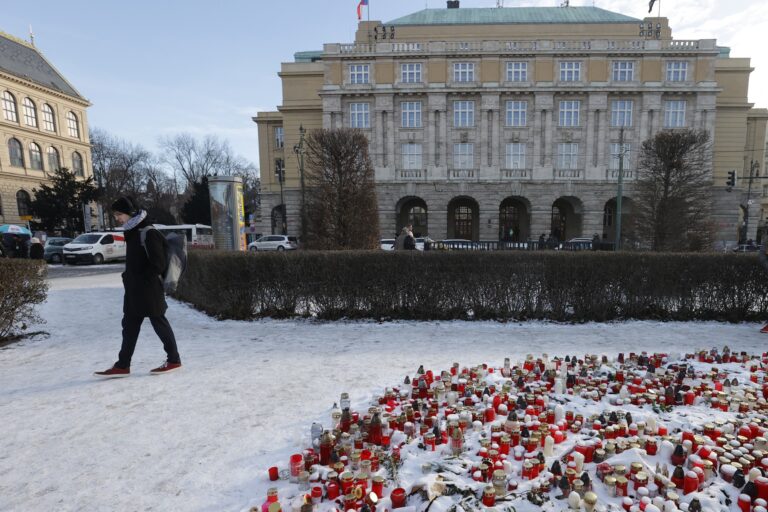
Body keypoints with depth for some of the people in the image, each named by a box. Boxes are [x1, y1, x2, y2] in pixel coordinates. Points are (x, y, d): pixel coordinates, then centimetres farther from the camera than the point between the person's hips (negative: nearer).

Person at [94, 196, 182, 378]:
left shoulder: (148, 233, -15)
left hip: (149, 288, -9)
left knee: (159, 322, 0)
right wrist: (129, 278, 9)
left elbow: (158, 263, -17)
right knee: (129, 326, 11)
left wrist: (145, 279, -10)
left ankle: (173, 359, 12)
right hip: (134, 288, 9)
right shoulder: (131, 233, 13)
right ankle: (122, 365, 19)